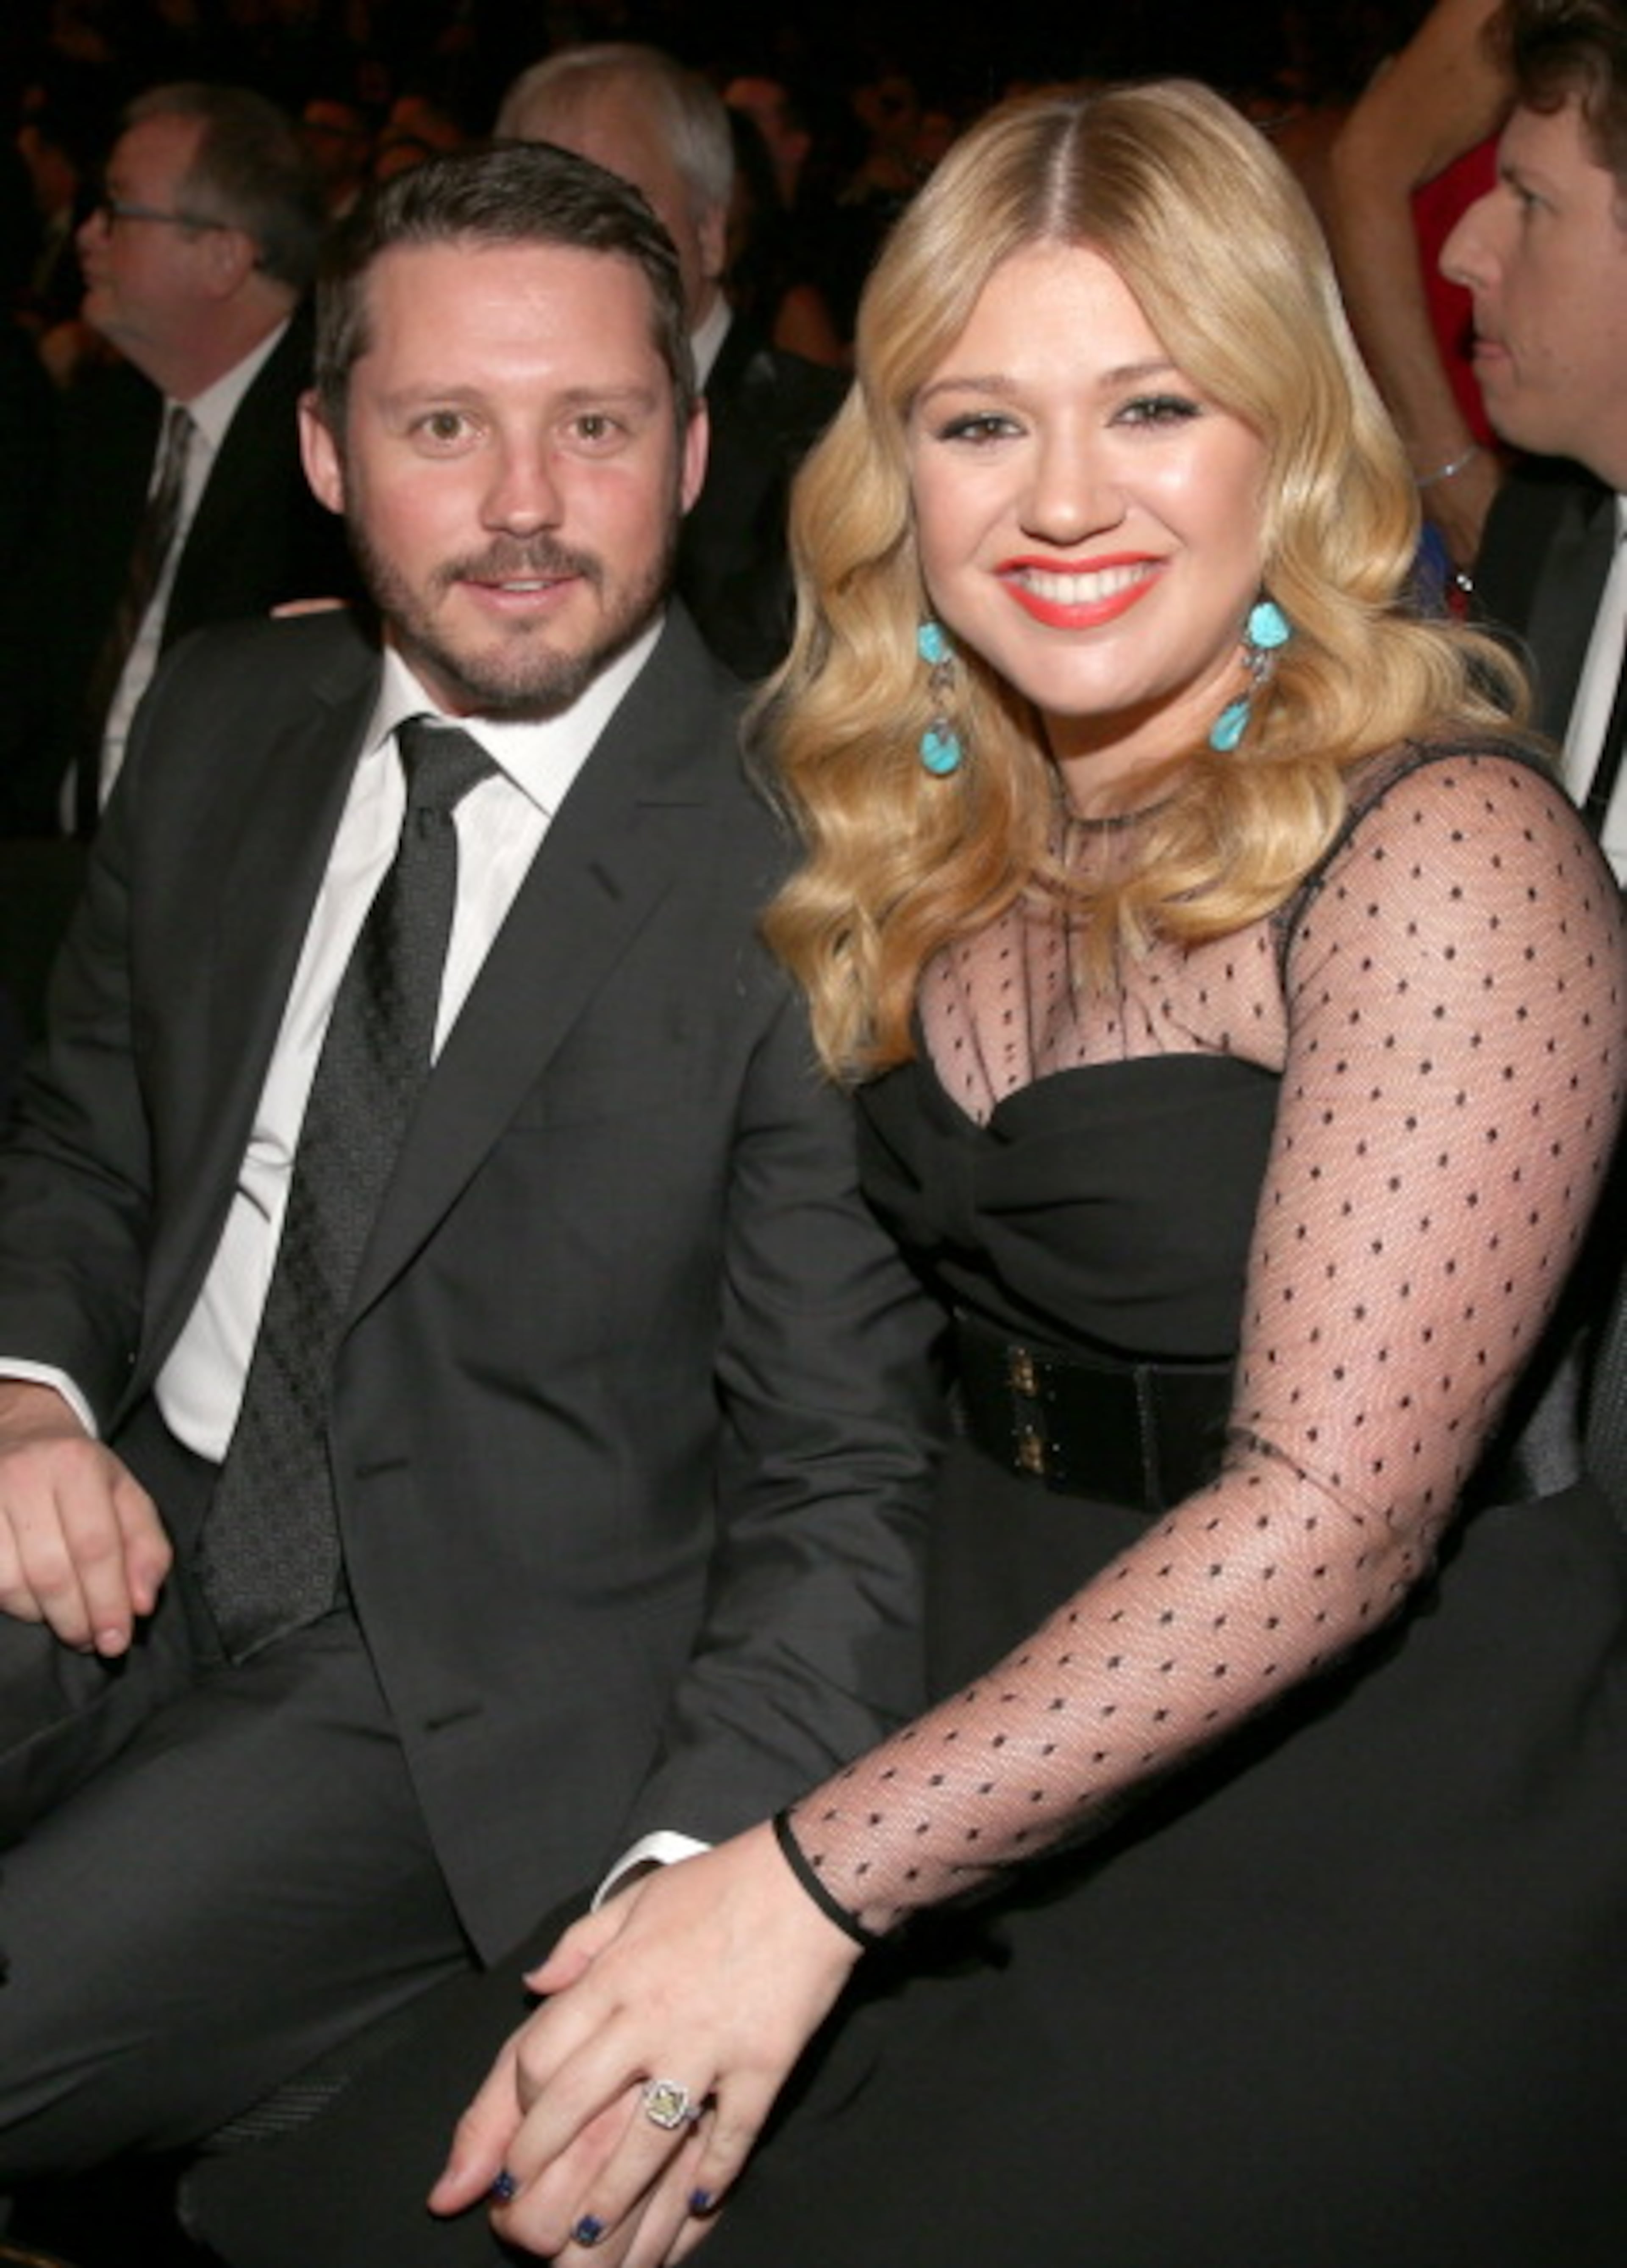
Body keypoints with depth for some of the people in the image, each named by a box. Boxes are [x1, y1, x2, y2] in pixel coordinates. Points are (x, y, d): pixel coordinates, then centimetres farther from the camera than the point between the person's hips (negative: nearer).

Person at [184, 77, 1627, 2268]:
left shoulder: (1447, 855, -16)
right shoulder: (947, 829, 7)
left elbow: (1331, 1509, -21)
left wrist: (810, 1884, -22)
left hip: (1373, 1857, -5)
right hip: (1012, 1767, 6)